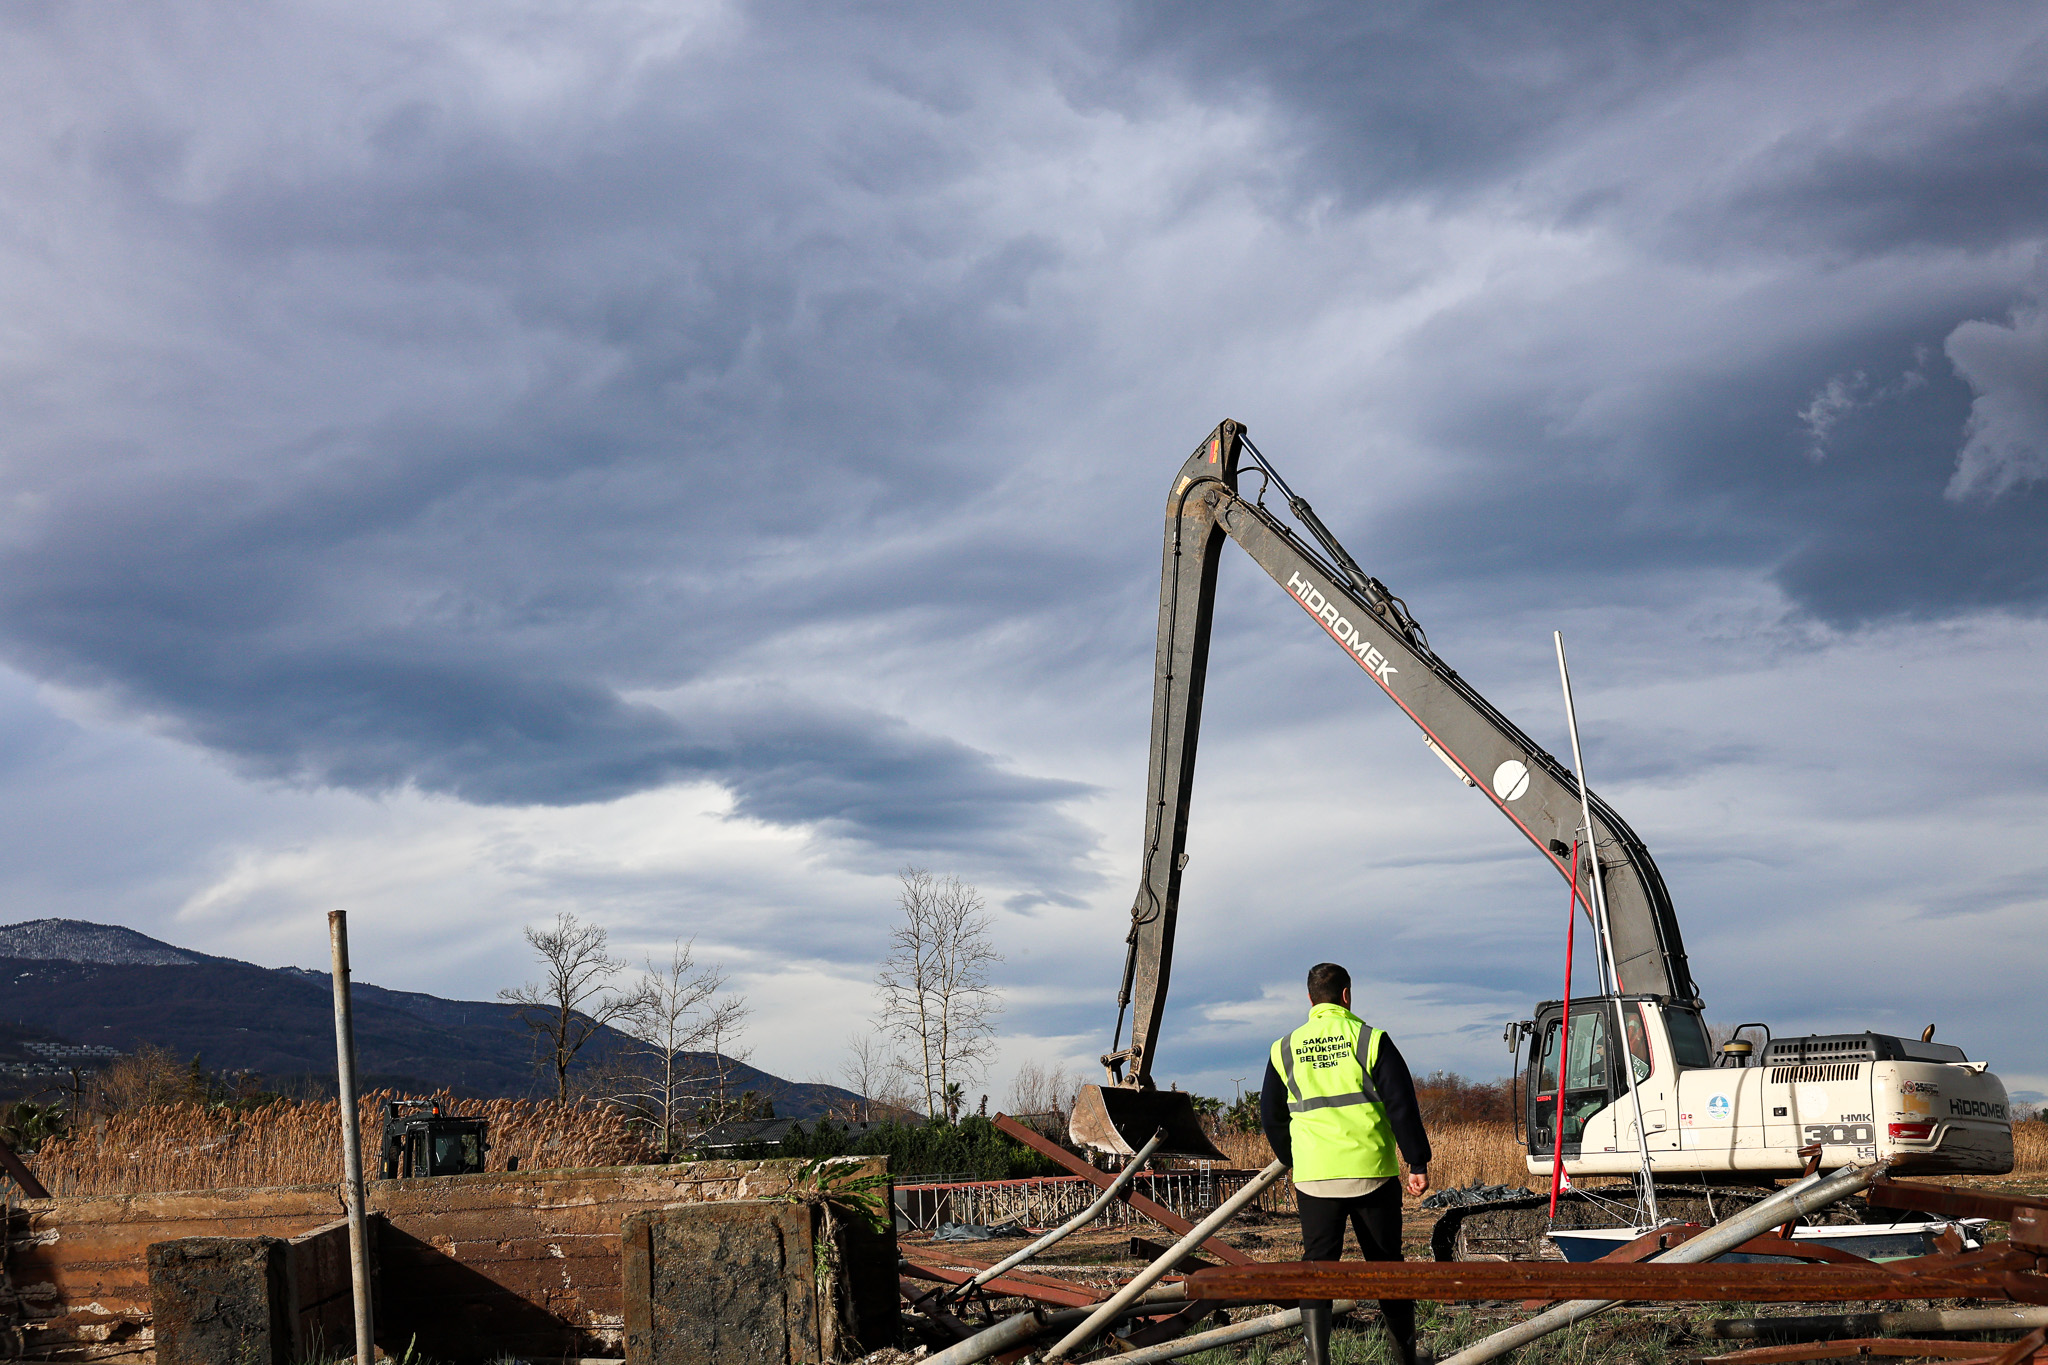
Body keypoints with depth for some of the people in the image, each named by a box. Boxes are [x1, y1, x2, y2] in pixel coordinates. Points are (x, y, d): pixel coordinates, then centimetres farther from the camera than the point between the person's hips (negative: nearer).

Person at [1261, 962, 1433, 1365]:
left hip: (1315, 1177, 1)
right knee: (1386, 1265, 11)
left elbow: (1271, 1117, 14)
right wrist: (1418, 1162, 0)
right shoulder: (1370, 1040, -2)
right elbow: (1402, 1105, -6)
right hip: (1372, 1173, -1)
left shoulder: (1285, 1049, 7)